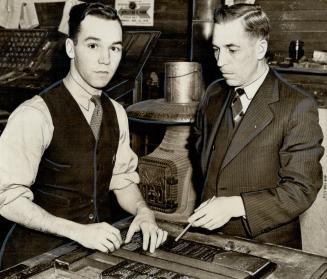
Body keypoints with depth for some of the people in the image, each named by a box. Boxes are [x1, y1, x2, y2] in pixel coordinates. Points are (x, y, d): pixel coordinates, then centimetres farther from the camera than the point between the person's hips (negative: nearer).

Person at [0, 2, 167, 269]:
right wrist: (77, 231, -24)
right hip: (40, 254, -4)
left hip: (101, 244, 5)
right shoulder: (35, 115, -17)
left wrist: (143, 211, -9)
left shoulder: (116, 113, 3)